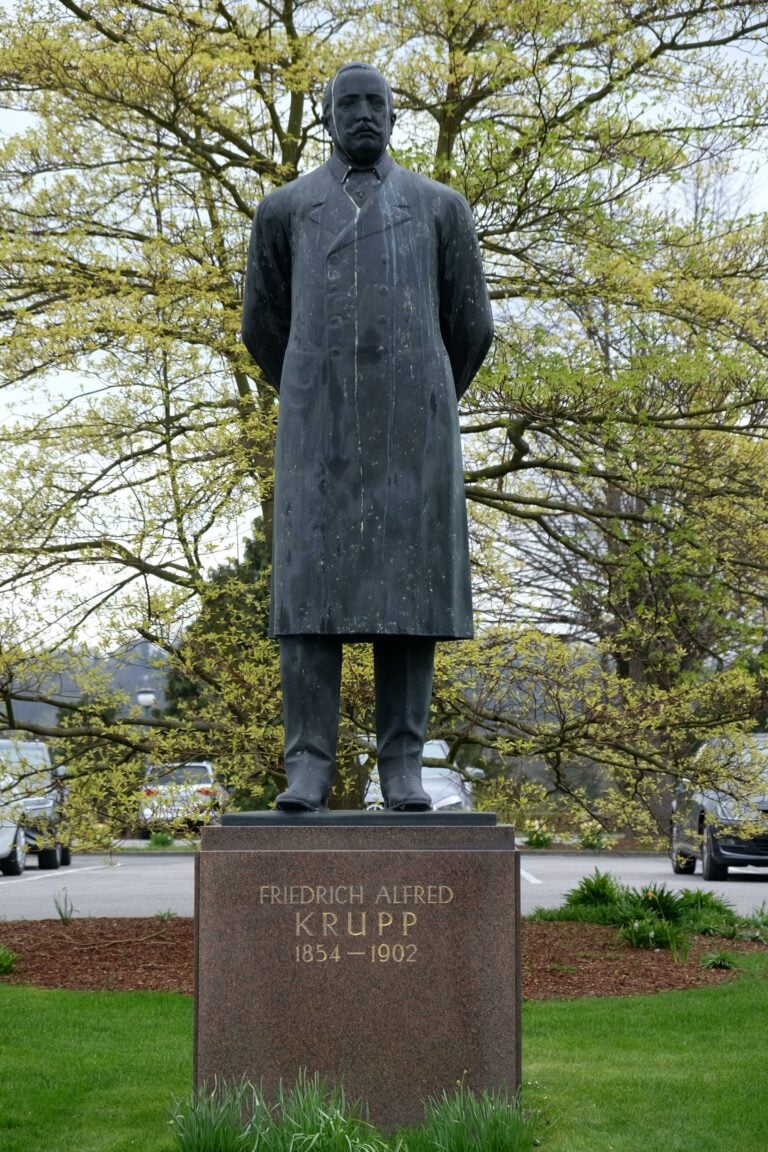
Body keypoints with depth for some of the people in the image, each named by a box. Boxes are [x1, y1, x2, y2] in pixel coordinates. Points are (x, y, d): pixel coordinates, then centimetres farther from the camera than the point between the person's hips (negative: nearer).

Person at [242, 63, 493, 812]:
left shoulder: (440, 208, 15)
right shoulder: (284, 210, 16)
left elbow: (470, 327, 15)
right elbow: (263, 327, 19)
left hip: (410, 417, 0)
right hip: (321, 423, 0)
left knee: (407, 585, -4)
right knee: (310, 584, -8)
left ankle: (401, 767, 0)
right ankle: (309, 766, -7)